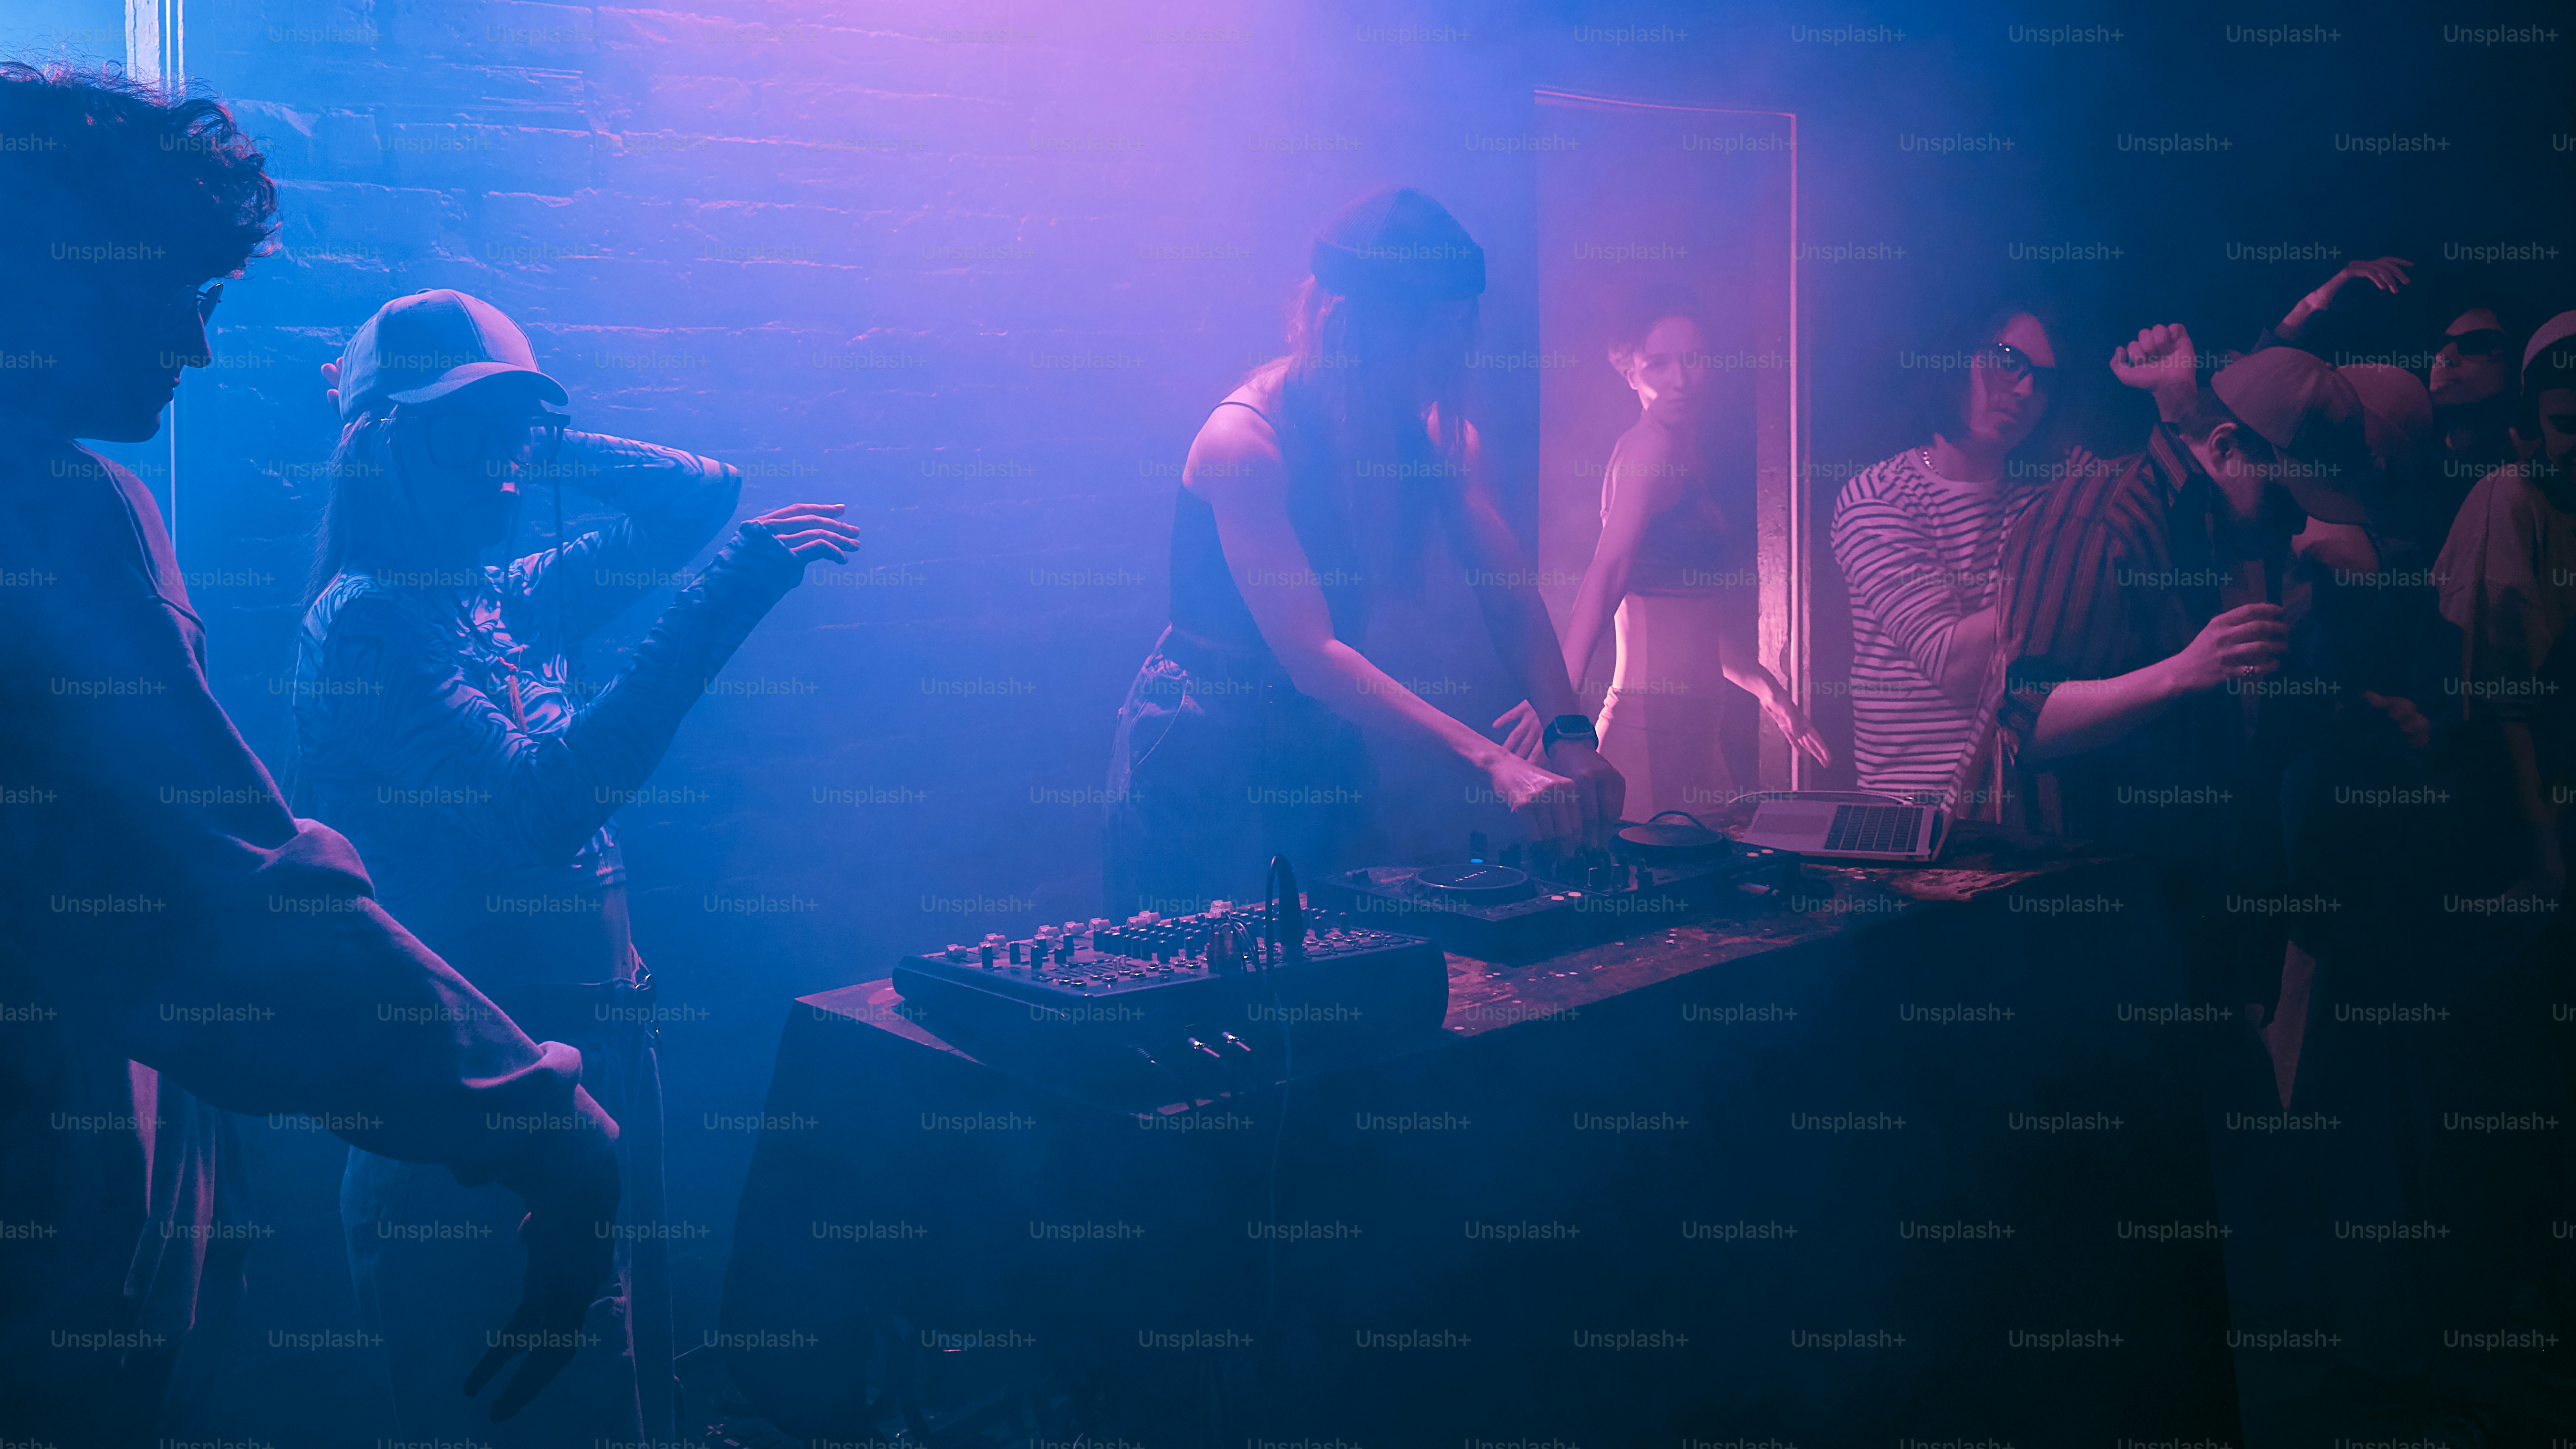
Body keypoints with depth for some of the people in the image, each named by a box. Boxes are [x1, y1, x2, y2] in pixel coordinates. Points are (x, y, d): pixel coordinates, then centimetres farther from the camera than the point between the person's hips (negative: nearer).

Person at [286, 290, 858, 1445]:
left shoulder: (515, 598, 10)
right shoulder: (365, 617, -12)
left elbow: (704, 491, 17)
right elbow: (534, 806, -26)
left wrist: (537, 442, 6)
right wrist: (727, 598, -29)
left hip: (599, 1037, 8)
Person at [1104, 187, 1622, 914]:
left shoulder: (1440, 434, -2)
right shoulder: (1245, 439, -23)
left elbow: (1511, 595, -7)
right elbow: (1310, 653, -31)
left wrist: (1569, 736, -26)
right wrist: (1490, 758, -39)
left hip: (1325, 744, 6)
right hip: (1202, 753, -6)